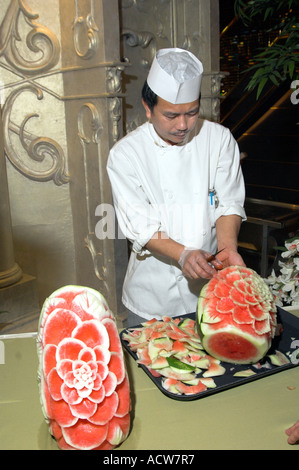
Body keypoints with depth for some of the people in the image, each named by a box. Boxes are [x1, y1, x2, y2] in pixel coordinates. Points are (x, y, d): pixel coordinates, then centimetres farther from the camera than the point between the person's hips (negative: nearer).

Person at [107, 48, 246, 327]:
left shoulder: (219, 139, -4)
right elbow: (139, 225, -16)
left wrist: (227, 247, -23)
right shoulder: (124, 154, -12)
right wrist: (182, 254, -31)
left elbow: (229, 202, -4)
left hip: (210, 283, 2)